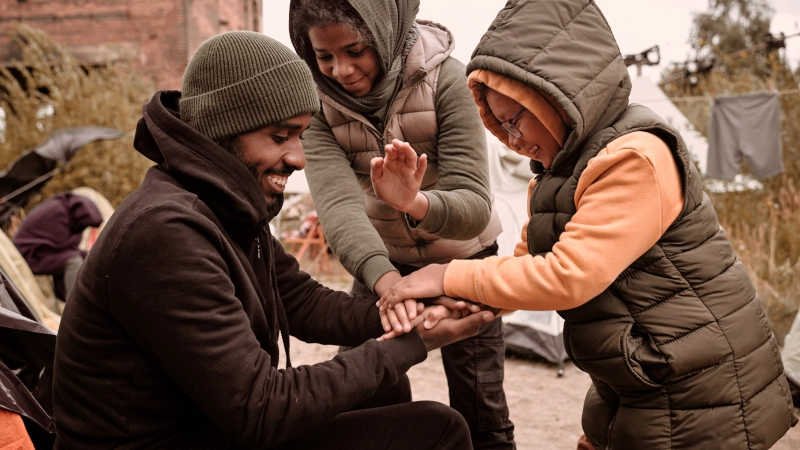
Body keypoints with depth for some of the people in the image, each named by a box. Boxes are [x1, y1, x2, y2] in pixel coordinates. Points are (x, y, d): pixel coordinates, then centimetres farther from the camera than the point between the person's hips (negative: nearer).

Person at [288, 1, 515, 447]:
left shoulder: (446, 78, -24)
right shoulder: (317, 98, -16)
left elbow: (475, 205, -30)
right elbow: (336, 199, -31)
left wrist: (415, 202, -51)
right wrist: (383, 276, -49)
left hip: (461, 259, -2)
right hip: (380, 263, 3)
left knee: (480, 413, 1)